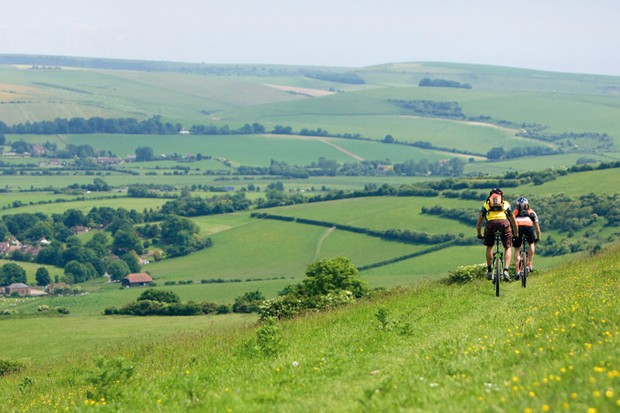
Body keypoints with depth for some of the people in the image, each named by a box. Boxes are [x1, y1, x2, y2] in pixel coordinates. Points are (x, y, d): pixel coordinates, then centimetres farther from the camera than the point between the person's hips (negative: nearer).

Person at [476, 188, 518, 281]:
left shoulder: (486, 204, 31)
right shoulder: (506, 204, 32)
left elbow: (479, 223, 35)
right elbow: (514, 221, 41)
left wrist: (479, 234, 50)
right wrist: (515, 234, 54)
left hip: (490, 224, 0)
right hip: (504, 222, 0)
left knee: (489, 246, 24)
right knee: (508, 247, 15)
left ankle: (489, 271, 21)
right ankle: (506, 270, -4)